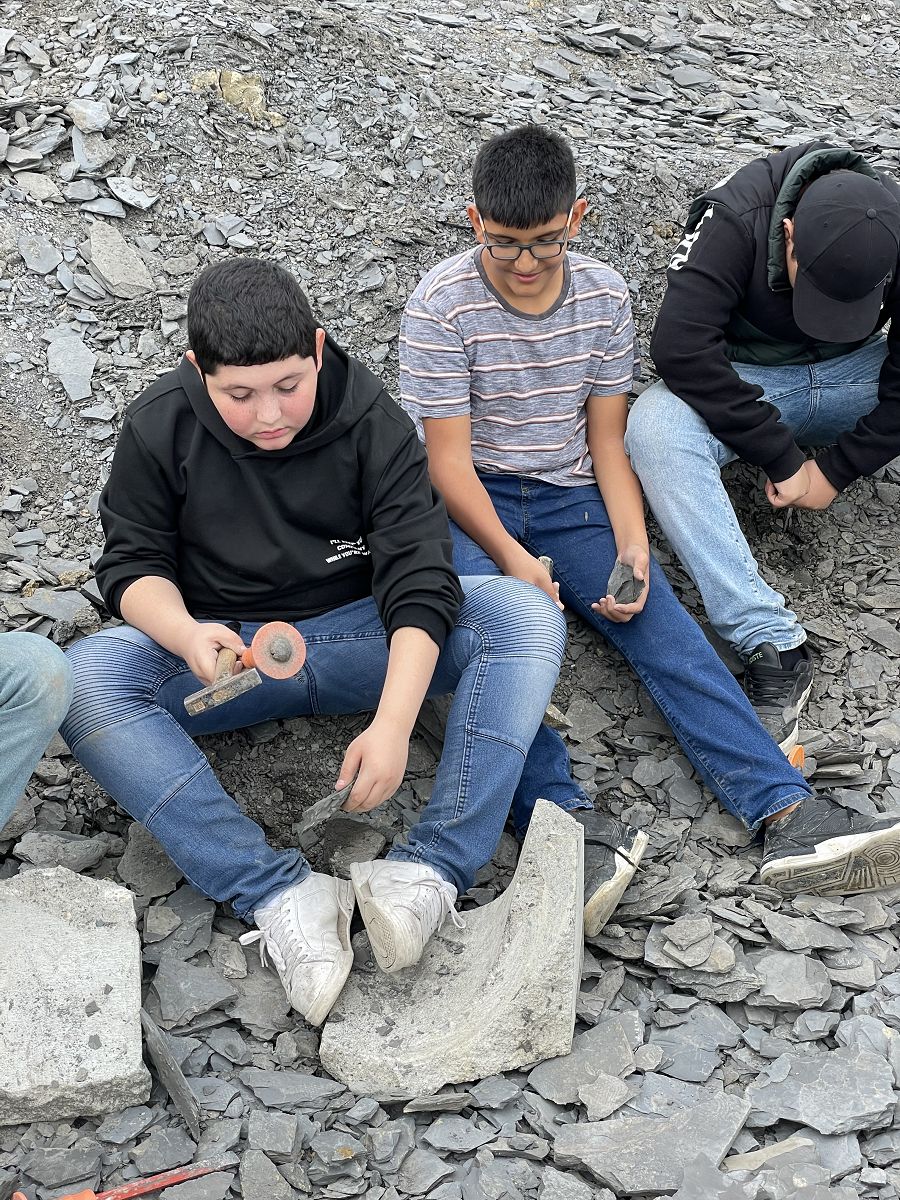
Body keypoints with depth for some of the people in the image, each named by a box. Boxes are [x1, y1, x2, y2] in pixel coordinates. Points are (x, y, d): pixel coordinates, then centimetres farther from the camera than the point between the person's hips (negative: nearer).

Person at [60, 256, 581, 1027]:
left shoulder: (370, 419, -11)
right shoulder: (160, 428, -6)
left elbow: (418, 576, -17)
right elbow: (134, 563, -1)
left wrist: (392, 725, -31)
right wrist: (186, 633, -26)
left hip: (361, 637, 0)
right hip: (228, 654, 1)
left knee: (525, 616, -25)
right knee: (86, 680, -30)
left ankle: (430, 872, -34)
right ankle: (281, 896, -35)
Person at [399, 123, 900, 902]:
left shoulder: (604, 297, 1)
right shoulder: (443, 305, -11)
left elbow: (606, 441, 3)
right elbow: (447, 458, -13)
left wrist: (632, 542, -14)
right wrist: (511, 557, -27)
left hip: (569, 497, 3)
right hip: (470, 499, -2)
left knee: (663, 625, -19)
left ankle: (790, 815, -31)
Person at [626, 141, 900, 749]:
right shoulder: (736, 218, -28)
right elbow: (680, 347, -33)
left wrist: (837, 469, -19)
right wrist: (781, 456, -28)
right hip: (744, 380, -2)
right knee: (655, 426, -35)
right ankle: (774, 644, -40)